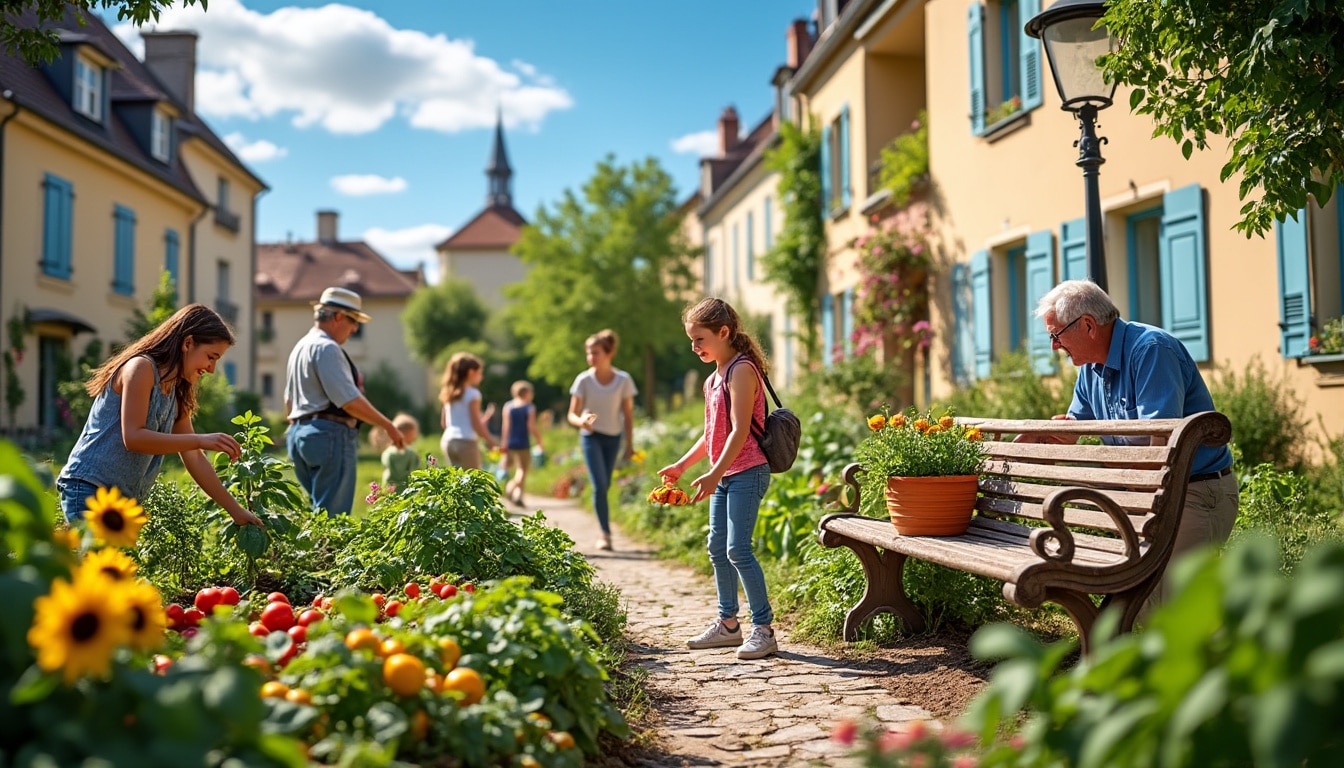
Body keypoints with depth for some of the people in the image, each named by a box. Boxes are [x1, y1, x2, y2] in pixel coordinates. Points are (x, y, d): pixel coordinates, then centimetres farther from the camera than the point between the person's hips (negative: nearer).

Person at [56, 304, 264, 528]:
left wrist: (236, 511, 12)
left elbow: (195, 459, 15)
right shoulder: (141, 367, -10)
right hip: (90, 489, -9)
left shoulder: (177, 394, 15)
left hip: (124, 498, 9)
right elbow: (132, 437, -20)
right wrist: (201, 440, -23)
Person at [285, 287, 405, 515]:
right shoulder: (327, 348, -12)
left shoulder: (300, 347, 19)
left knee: (317, 511, 12)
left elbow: (289, 401, 25)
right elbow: (350, 401, -18)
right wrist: (388, 426, -11)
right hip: (330, 434, -10)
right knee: (332, 514, -9)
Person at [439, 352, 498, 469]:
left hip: (448, 440, 7)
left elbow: (444, 422, 15)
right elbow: (476, 424, -14)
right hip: (466, 442, -7)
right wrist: (492, 442, -6)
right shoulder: (472, 394, -11)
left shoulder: (449, 394, 10)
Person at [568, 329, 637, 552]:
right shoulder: (584, 380, -9)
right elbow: (572, 414, -7)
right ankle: (605, 533, -9)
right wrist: (581, 421, -31)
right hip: (591, 436, -2)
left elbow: (628, 414, 0)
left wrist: (630, 445, 0)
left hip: (613, 437, 2)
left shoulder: (623, 380, -7)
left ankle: (604, 530, 24)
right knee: (599, 486, -13)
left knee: (605, 486, 10)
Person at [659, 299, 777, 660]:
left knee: (738, 550, -13)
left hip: (747, 472, -10)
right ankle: (728, 624, 23)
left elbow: (740, 430, -20)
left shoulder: (742, 370, -13)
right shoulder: (715, 377, 16)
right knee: (718, 550, 12)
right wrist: (682, 465, 19)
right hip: (723, 476, 10)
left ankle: (764, 629, -6)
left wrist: (714, 474, -24)